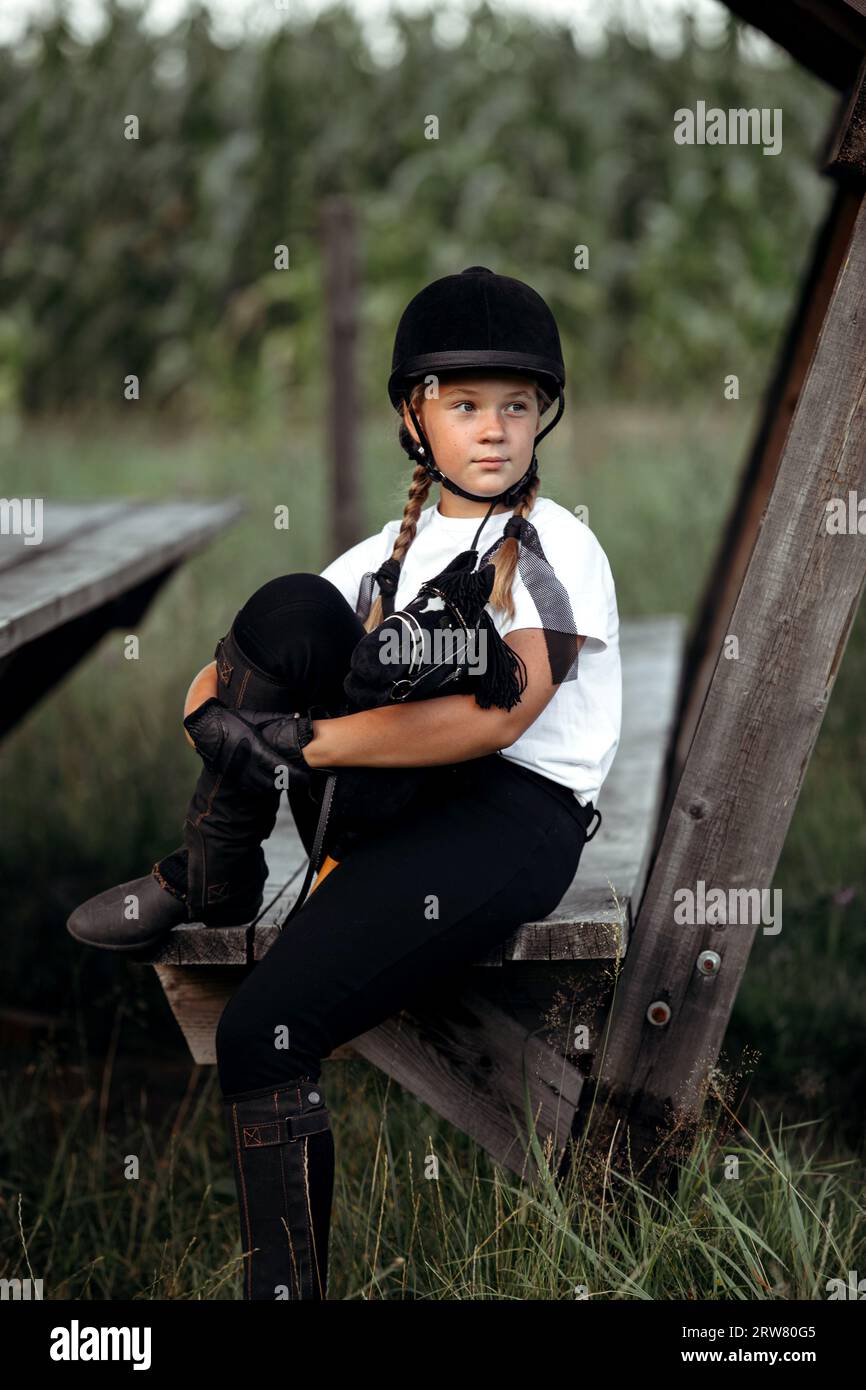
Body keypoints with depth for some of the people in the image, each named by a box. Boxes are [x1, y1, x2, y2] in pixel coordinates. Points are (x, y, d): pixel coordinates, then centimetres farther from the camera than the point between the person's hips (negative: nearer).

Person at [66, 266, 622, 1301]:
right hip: (384, 800, 6)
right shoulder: (395, 550, 15)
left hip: (513, 820, -6)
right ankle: (209, 885, -5)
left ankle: (287, 1282, -11)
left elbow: (496, 713, -21)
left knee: (262, 1031, -24)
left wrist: (302, 741, -22)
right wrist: (214, 711, -14)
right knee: (290, 608, -17)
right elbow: (256, 660, 12)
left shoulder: (555, 550, -5)